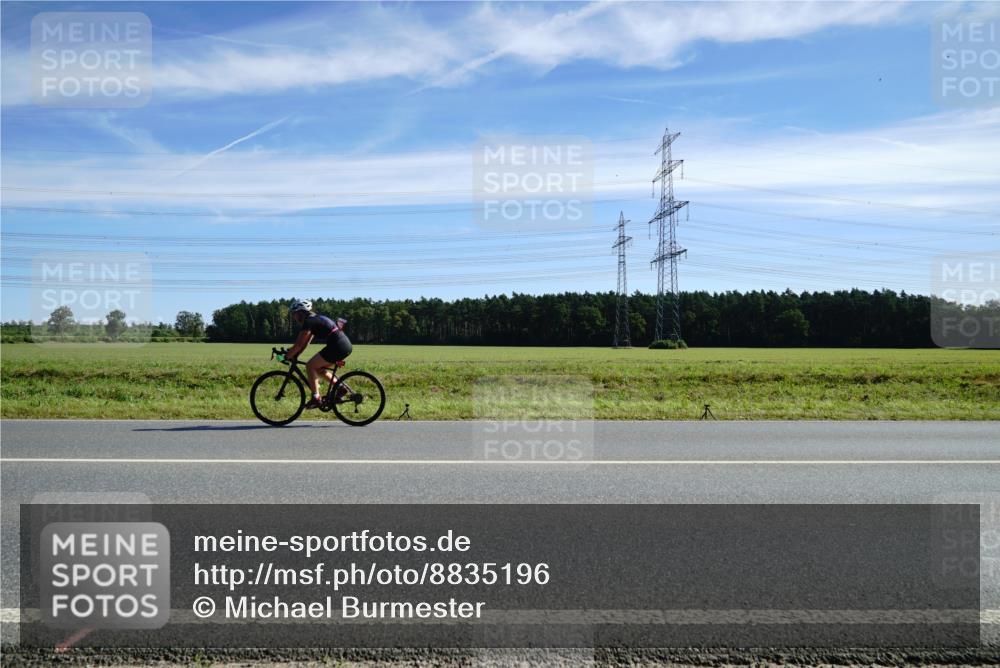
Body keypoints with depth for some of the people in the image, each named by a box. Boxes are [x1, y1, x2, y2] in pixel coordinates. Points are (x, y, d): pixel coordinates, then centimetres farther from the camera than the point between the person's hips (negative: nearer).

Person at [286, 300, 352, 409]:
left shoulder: (308, 322, -8)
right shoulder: (314, 319, 20)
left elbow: (299, 344, -10)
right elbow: (305, 343, 25)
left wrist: (287, 357, 0)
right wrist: (294, 355, 21)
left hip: (338, 346, -9)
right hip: (345, 345, 9)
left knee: (310, 366, -2)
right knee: (318, 368, 20)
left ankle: (316, 398, -2)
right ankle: (340, 387, 17)